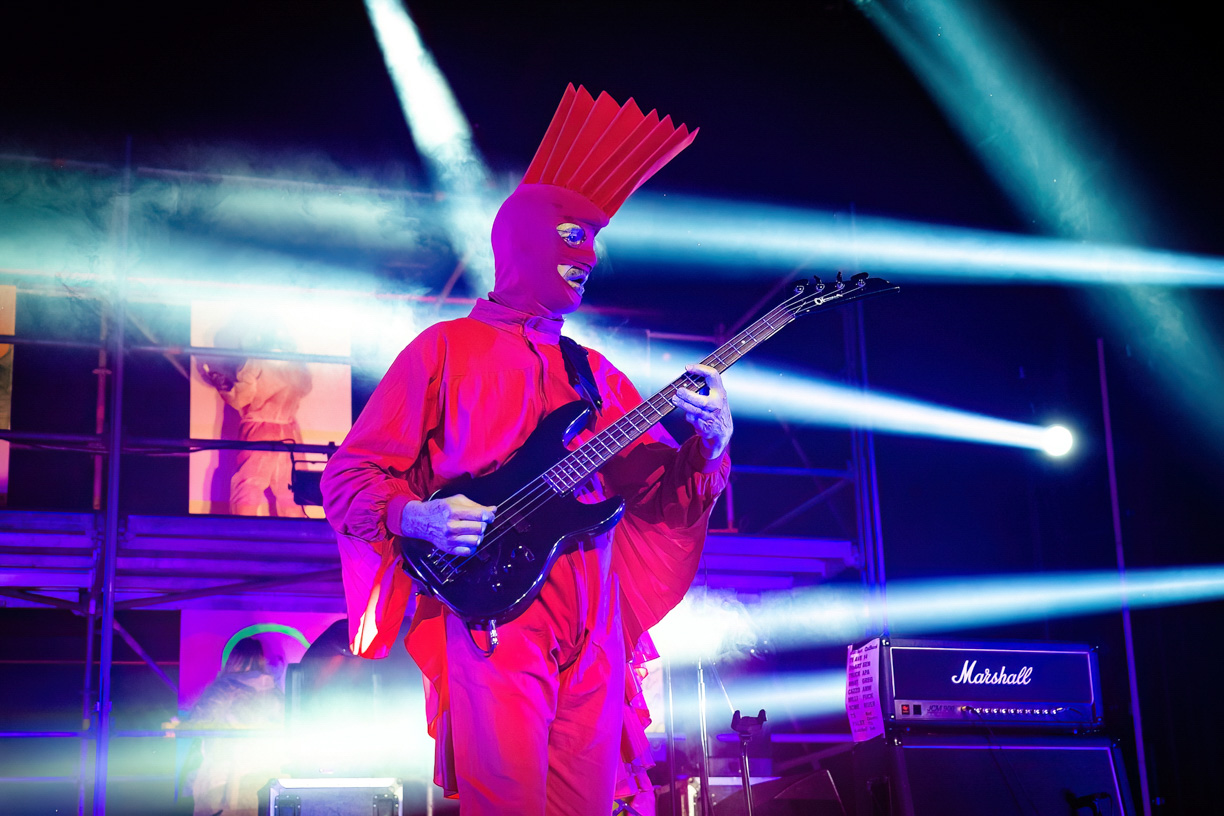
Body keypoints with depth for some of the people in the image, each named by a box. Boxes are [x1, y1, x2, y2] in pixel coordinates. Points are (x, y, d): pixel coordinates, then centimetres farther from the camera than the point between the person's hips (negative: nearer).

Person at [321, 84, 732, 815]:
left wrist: (710, 445, -5)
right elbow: (350, 475, 3)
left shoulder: (595, 371, 21)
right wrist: (419, 518, -16)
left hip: (593, 631, 5)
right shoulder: (447, 349, 6)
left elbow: (664, 486, 15)